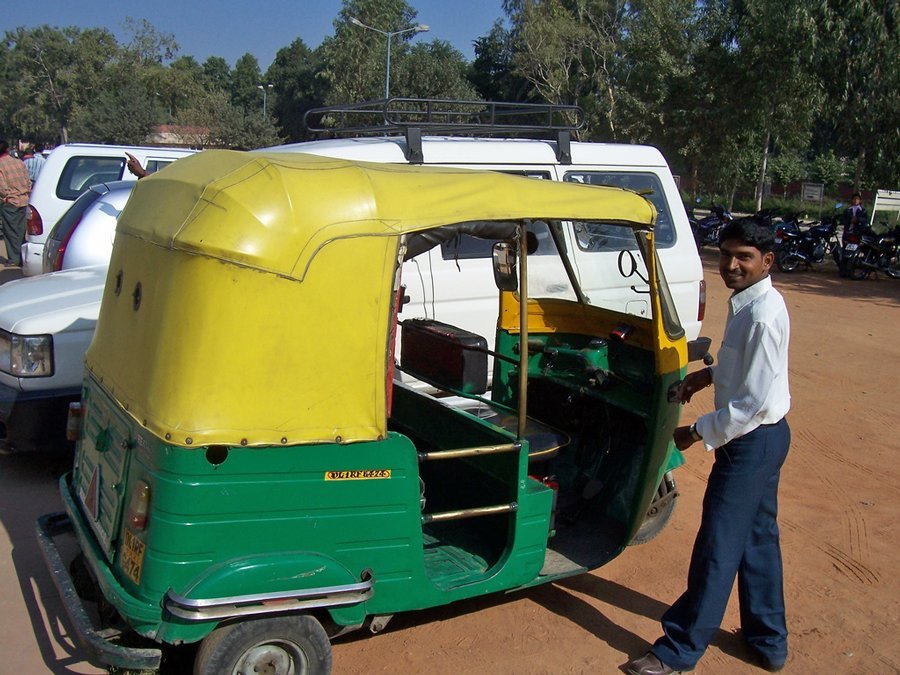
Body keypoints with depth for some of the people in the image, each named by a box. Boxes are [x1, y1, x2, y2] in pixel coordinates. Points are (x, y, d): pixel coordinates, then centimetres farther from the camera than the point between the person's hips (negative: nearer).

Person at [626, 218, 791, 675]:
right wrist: (711, 373, 8)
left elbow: (756, 402, -26)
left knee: (718, 547, 0)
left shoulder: (761, 316, -25)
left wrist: (699, 432, -18)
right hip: (766, 436, 10)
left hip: (751, 441, -10)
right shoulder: (750, 302, 5)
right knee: (758, 537, 20)